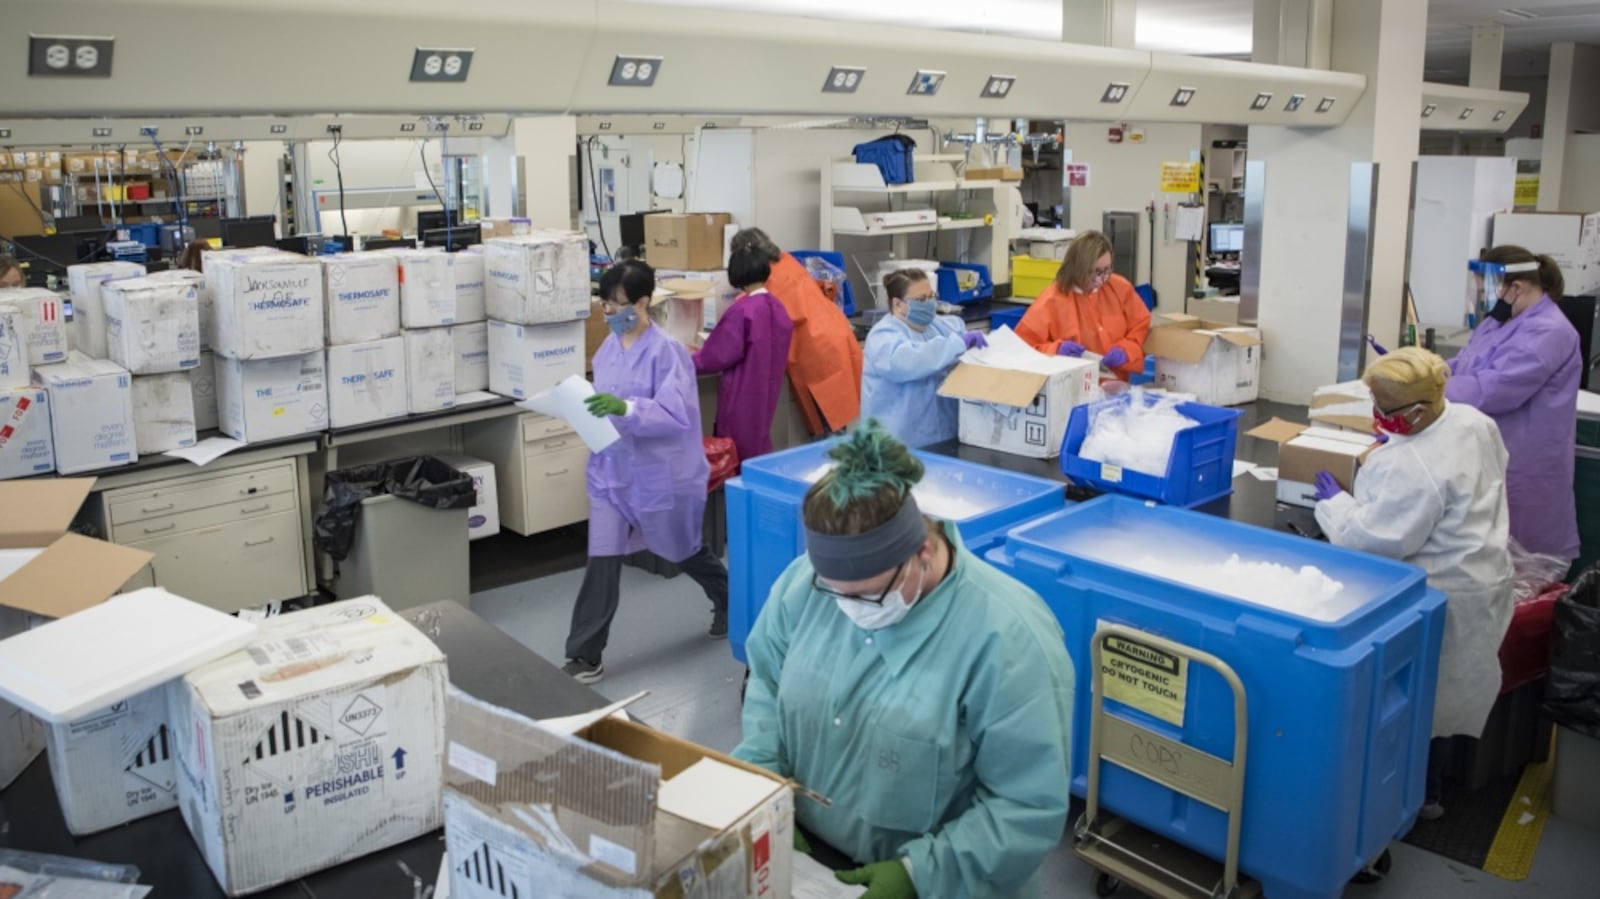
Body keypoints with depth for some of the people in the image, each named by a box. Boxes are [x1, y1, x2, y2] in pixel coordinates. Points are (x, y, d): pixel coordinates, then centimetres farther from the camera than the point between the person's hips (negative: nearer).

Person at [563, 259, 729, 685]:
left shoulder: (667, 351, -19)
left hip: (661, 473, -5)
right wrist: (588, 408, -5)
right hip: (611, 468, 5)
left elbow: (676, 414, -26)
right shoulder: (608, 347, 3)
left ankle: (730, 602, 47)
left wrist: (625, 409, -38)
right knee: (601, 561, -2)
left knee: (684, 552, 17)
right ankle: (585, 656, 5)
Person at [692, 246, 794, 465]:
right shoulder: (777, 307, 3)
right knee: (758, 442, 18)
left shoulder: (742, 310, -20)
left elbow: (720, 353, -16)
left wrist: (691, 362, 2)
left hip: (742, 392, -7)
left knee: (739, 452, 3)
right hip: (767, 390, 7)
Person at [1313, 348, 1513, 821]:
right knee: (1437, 693, 22)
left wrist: (1335, 503, -12)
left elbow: (1374, 539, -28)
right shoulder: (1476, 422, -4)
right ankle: (1429, 791, 37)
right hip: (1481, 581, 9)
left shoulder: (1409, 470, -33)